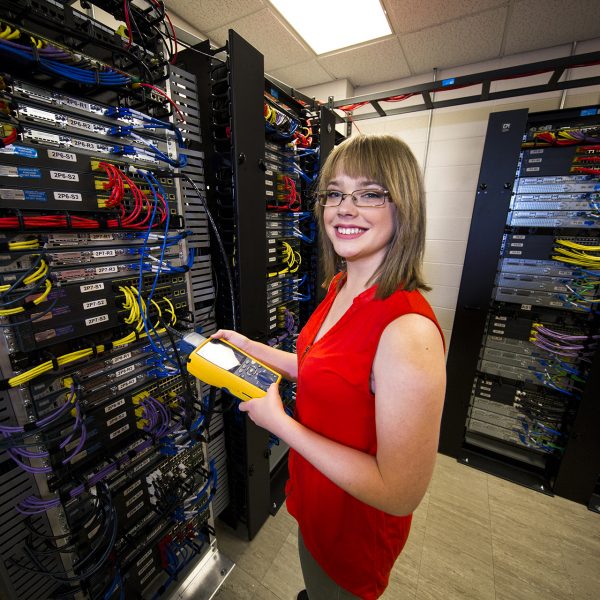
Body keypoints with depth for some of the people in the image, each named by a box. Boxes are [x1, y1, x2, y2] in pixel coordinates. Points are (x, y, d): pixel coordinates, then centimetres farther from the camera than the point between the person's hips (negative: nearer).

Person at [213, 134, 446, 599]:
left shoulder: (408, 330, -35)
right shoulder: (341, 287, -7)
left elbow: (401, 494, -28)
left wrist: (278, 421, -25)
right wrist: (250, 348, 2)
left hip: (355, 525, -7)